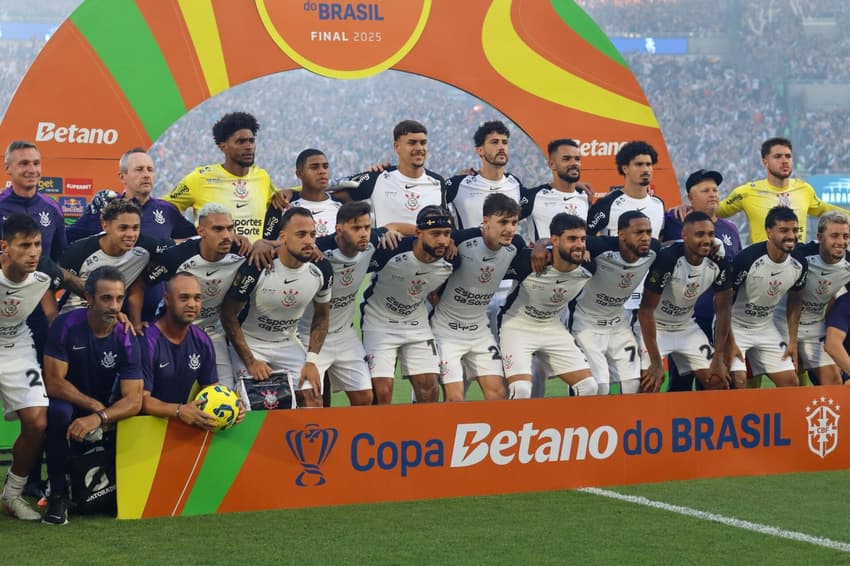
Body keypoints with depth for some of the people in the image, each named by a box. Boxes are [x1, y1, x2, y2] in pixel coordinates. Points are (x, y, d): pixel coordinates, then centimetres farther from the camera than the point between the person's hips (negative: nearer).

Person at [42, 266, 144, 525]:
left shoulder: (126, 340, -15)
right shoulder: (66, 326, -19)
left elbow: (134, 400, -21)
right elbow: (54, 383, -20)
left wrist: (98, 418, -39)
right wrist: (97, 406, -23)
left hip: (104, 412, 4)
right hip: (67, 403, -4)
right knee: (59, 412, -36)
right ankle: (58, 494, -22)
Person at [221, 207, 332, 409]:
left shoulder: (321, 270, -12)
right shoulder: (256, 267, -26)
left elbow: (321, 316, 5)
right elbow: (229, 315, -15)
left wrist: (311, 361, -5)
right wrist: (250, 362, -17)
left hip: (289, 344, 4)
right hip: (249, 344, -4)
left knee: (314, 404, -6)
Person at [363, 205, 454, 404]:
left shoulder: (447, 265, -11)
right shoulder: (392, 252, -27)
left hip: (418, 326, 5)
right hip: (380, 324, -4)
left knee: (430, 389, -1)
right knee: (382, 392, -12)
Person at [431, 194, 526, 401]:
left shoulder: (515, 245, -6)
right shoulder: (462, 240, -25)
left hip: (480, 328, 6)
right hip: (446, 328, -6)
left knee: (497, 392, 0)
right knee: (454, 398, -11)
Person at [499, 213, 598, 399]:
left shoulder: (586, 273, -13)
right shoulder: (529, 261, -26)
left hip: (553, 328, 5)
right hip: (517, 326, -5)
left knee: (589, 388, -3)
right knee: (521, 390, -24)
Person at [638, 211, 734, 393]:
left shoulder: (719, 263, -14)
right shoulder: (666, 259, -29)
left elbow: (724, 309, -2)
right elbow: (646, 309, -25)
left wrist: (719, 358, -5)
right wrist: (656, 363, -25)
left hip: (686, 327, 5)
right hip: (654, 327, -5)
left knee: (718, 382, -1)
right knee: (650, 384, -22)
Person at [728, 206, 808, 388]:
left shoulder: (799, 265, -8)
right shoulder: (747, 259, -26)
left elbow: (794, 302, 10)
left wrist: (792, 342, 7)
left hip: (766, 328, 6)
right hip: (734, 327, -6)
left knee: (791, 382, 1)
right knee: (737, 380, -22)